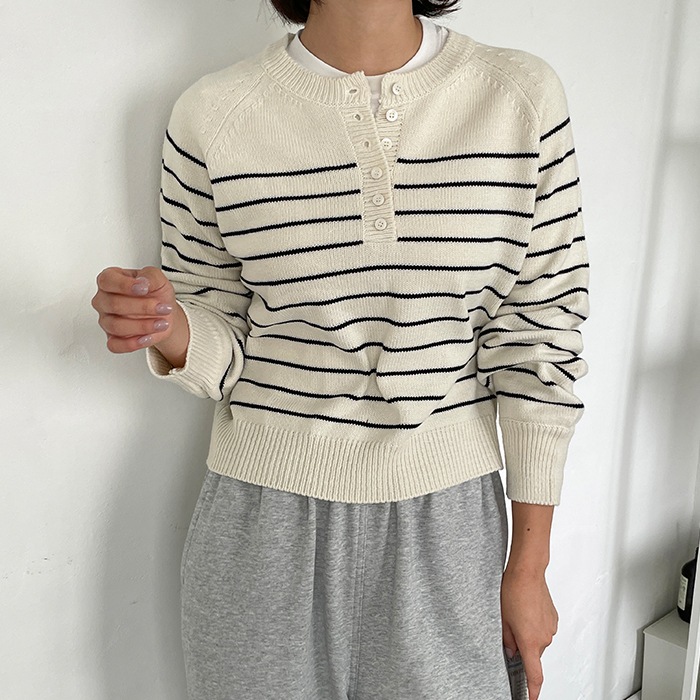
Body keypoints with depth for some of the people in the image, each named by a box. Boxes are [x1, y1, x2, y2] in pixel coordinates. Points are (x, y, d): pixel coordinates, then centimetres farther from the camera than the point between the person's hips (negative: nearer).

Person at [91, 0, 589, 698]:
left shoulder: (523, 96, -5)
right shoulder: (210, 114, -6)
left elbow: (538, 337, -3)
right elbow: (224, 345, 2)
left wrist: (529, 561, 1)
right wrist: (168, 330, -22)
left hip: (446, 514, 1)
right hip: (268, 517, 0)